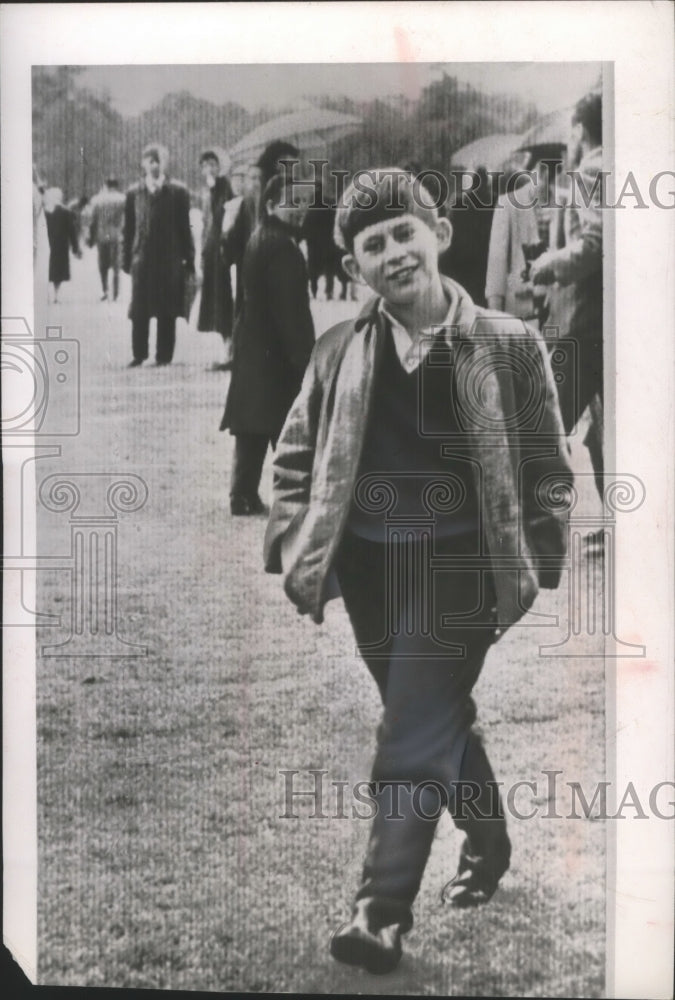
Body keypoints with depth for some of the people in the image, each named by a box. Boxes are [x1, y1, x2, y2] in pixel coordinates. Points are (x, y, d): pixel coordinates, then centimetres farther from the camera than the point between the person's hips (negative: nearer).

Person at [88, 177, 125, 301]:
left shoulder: (97, 200, 1)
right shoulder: (123, 200, -2)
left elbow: (93, 221, 2)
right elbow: (126, 221, -4)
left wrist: (91, 238, 9)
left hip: (102, 236, 1)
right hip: (117, 237, -1)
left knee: (103, 265, 13)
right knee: (116, 266, 5)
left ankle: (104, 290, -1)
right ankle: (115, 294, 2)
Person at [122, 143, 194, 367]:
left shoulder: (178, 191, 4)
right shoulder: (134, 193, 8)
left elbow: (185, 227, 3)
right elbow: (129, 229, 10)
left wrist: (188, 260, 0)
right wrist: (127, 260, 6)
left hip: (170, 260, -1)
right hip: (142, 259, 1)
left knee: (167, 312, 1)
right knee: (139, 311, 1)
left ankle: (164, 356, 9)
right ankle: (139, 355, 10)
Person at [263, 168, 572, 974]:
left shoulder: (507, 345, -5)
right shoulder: (339, 352, 2)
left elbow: (547, 468, -1)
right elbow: (295, 458, 10)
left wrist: (536, 576, -5)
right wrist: (295, 550, -2)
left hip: (457, 570, -4)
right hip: (369, 569, 4)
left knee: (414, 735, -9)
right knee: (439, 720, 18)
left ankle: (383, 909, -4)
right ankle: (488, 843, 40)